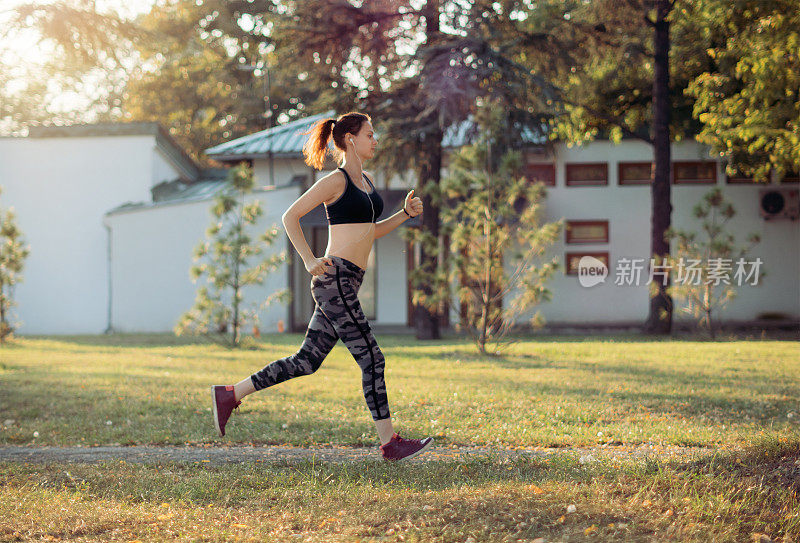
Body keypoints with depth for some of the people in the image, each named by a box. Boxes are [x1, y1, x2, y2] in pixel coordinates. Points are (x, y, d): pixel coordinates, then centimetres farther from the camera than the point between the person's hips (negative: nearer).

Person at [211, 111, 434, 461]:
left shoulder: (364, 181, 18)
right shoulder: (335, 181, -8)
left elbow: (373, 231, 27)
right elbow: (290, 216, -9)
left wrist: (406, 213, 13)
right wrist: (309, 260, -15)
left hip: (346, 284, 9)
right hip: (334, 279, -9)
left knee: (307, 361, 11)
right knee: (371, 360, -6)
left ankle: (230, 395, 18)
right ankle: (389, 443, 1)